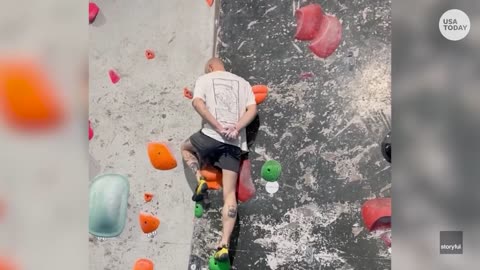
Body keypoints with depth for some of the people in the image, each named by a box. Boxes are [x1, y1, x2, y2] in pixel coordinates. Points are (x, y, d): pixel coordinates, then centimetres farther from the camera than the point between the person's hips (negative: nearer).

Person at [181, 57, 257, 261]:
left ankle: (200, 180, 8)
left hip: (211, 136, -3)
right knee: (229, 194, 2)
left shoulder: (204, 79, 12)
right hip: (235, 142, 3)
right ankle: (224, 245, -9)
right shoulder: (242, 82, 21)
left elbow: (197, 102, -7)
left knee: (186, 147, 32)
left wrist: (218, 126, -13)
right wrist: (237, 128, -8)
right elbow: (252, 109, 4)